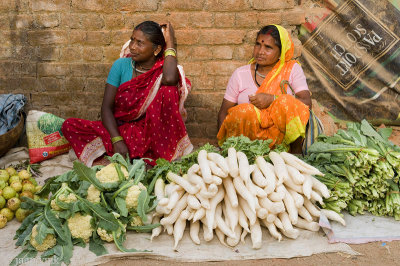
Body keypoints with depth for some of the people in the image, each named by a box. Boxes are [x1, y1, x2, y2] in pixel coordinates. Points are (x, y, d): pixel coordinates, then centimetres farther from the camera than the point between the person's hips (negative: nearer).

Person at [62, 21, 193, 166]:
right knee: (69, 126, -17)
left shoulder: (163, 70, -5)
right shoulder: (121, 65, 2)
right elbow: (107, 106, -4)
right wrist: (117, 140, -21)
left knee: (168, 90, -27)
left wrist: (170, 43, -16)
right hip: (120, 129, 4)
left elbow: (170, 79, -34)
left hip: (151, 133, -3)